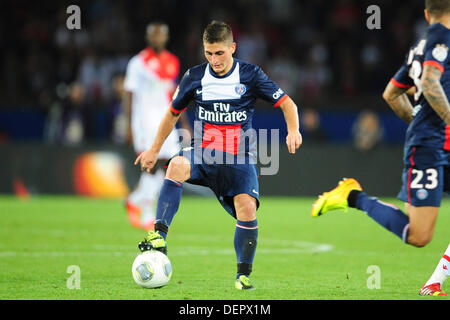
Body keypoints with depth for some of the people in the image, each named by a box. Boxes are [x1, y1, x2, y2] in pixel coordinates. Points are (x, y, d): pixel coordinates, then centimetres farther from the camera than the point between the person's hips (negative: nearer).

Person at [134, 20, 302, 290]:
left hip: (239, 158, -1)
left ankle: (244, 275, -4)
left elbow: (286, 103, 2)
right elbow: (173, 112, 19)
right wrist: (155, 150, 22)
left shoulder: (250, 75, -2)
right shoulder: (195, 77, 4)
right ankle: (160, 235, -40)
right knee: (177, 165, -33)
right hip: (203, 154, 1)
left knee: (247, 207, -23)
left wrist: (293, 130, -18)